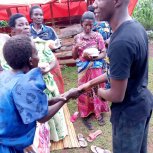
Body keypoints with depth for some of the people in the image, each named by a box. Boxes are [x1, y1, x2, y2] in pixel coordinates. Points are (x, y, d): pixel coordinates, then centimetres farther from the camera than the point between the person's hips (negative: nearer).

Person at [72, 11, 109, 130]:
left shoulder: (98, 36, -2)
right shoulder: (77, 37, 1)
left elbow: (104, 53, -2)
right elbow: (74, 57, 2)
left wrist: (95, 57, -21)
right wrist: (76, 47, -16)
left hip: (96, 68, 0)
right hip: (83, 69, 1)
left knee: (97, 89, 8)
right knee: (84, 90, 5)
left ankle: (99, 112, 26)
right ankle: (85, 115, 20)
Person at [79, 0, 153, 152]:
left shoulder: (121, 42, -33)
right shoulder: (137, 27, -2)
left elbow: (117, 96, -25)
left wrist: (97, 91, -4)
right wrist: (90, 83, 8)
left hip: (129, 111, -8)